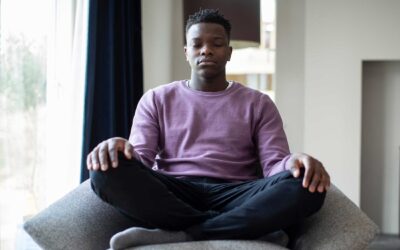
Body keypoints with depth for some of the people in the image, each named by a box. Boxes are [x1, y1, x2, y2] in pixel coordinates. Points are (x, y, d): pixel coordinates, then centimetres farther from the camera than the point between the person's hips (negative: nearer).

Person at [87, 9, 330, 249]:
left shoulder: (258, 103, 15)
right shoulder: (156, 99, 17)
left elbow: (274, 163, 4)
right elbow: (141, 158, 5)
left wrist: (295, 162, -22)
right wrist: (121, 148, -21)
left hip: (234, 196, 0)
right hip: (171, 195, 0)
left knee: (302, 185, -30)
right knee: (109, 170, -29)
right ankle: (233, 226, -27)